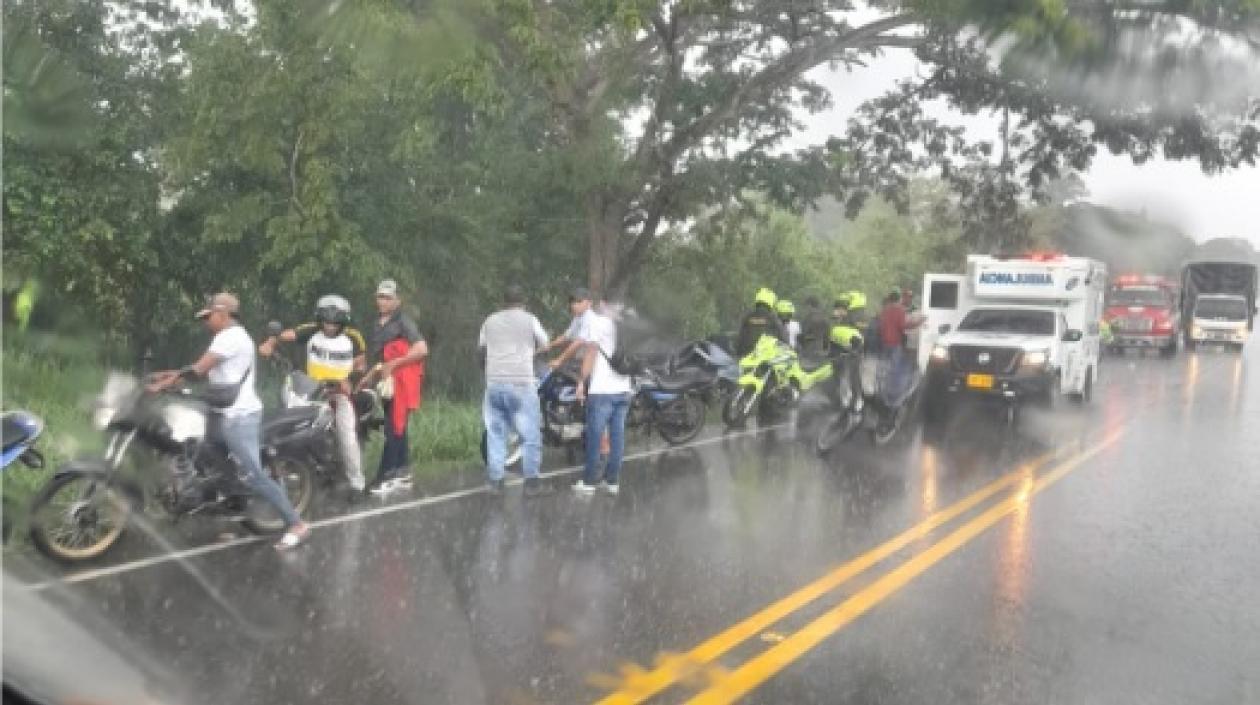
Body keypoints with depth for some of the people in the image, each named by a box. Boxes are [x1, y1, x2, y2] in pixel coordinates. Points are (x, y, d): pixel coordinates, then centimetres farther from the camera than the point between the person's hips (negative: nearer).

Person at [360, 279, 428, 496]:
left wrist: (393, 364, -19)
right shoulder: (377, 324, 16)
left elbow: (422, 349, -19)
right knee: (397, 428, 13)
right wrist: (370, 375, 14)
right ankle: (403, 473, 20)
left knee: (394, 429, -9)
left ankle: (385, 477, -8)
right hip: (385, 381, 9)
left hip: (401, 381, -9)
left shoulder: (403, 322, -9)